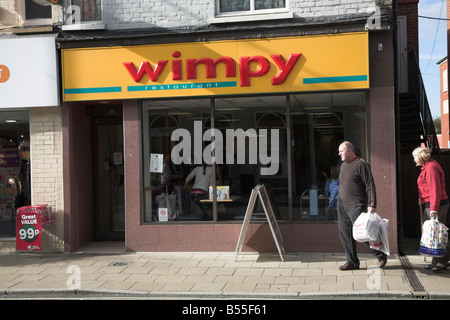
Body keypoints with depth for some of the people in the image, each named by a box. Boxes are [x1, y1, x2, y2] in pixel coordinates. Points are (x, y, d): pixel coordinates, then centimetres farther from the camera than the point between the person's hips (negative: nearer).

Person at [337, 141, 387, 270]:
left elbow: (370, 186, -13)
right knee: (344, 234, 5)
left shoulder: (361, 164, -9)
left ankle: (381, 255, 13)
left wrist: (372, 205, -19)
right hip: (342, 205, 8)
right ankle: (352, 262, 15)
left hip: (356, 206, -8)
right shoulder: (343, 165, 15)